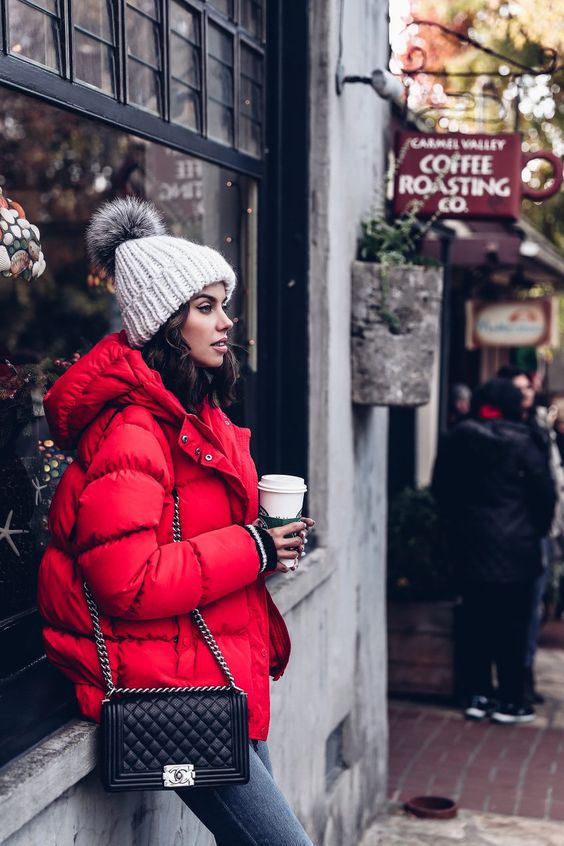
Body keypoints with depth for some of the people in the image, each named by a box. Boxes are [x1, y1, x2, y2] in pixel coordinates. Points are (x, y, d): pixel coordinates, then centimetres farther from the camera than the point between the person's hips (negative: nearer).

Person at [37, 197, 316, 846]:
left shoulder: (197, 416, 14)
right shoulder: (131, 428, -19)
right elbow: (128, 582, -25)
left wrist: (269, 537, 6)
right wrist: (252, 549, -18)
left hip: (224, 671, 10)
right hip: (171, 686, -10)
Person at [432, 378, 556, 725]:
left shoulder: (455, 441, 3)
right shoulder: (521, 442, -10)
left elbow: (440, 489, 9)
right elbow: (545, 491, -7)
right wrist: (538, 528, 9)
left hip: (470, 545, 4)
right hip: (514, 549, -4)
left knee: (476, 622, 11)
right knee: (512, 625, 4)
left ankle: (479, 696, 16)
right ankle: (511, 701, 11)